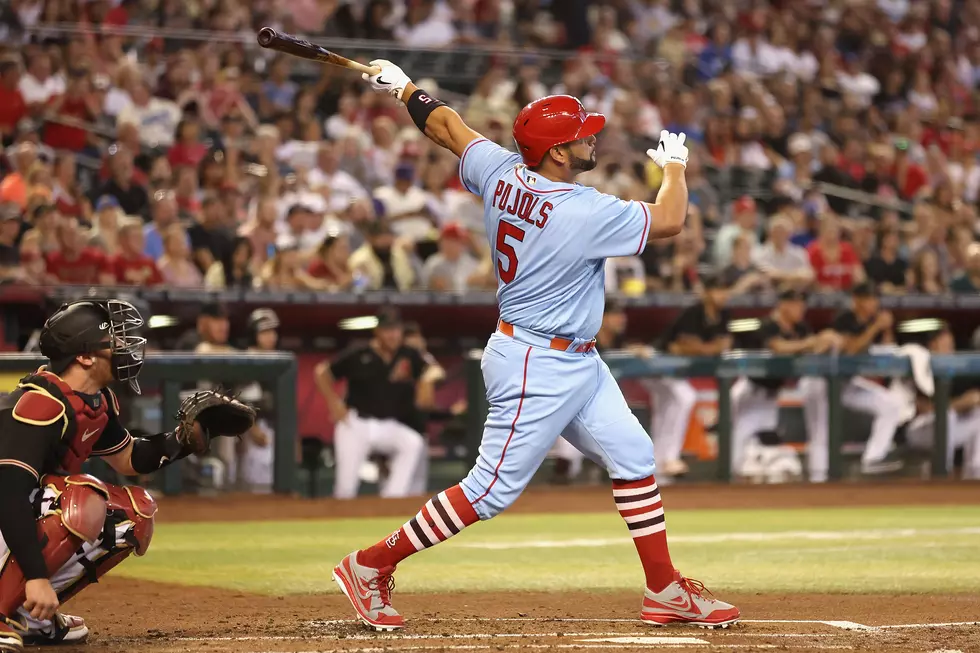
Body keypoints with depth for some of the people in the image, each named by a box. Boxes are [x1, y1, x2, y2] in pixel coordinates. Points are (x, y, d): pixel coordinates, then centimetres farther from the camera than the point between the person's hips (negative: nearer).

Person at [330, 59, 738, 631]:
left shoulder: (501, 172, -3)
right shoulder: (582, 212, -25)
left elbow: (448, 126, 11)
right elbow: (670, 221, -16)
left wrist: (403, 86, 28)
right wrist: (675, 163, 2)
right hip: (538, 368, -10)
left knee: (634, 456, 10)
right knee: (493, 489, -4)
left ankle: (666, 590, 16)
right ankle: (371, 566, 4)